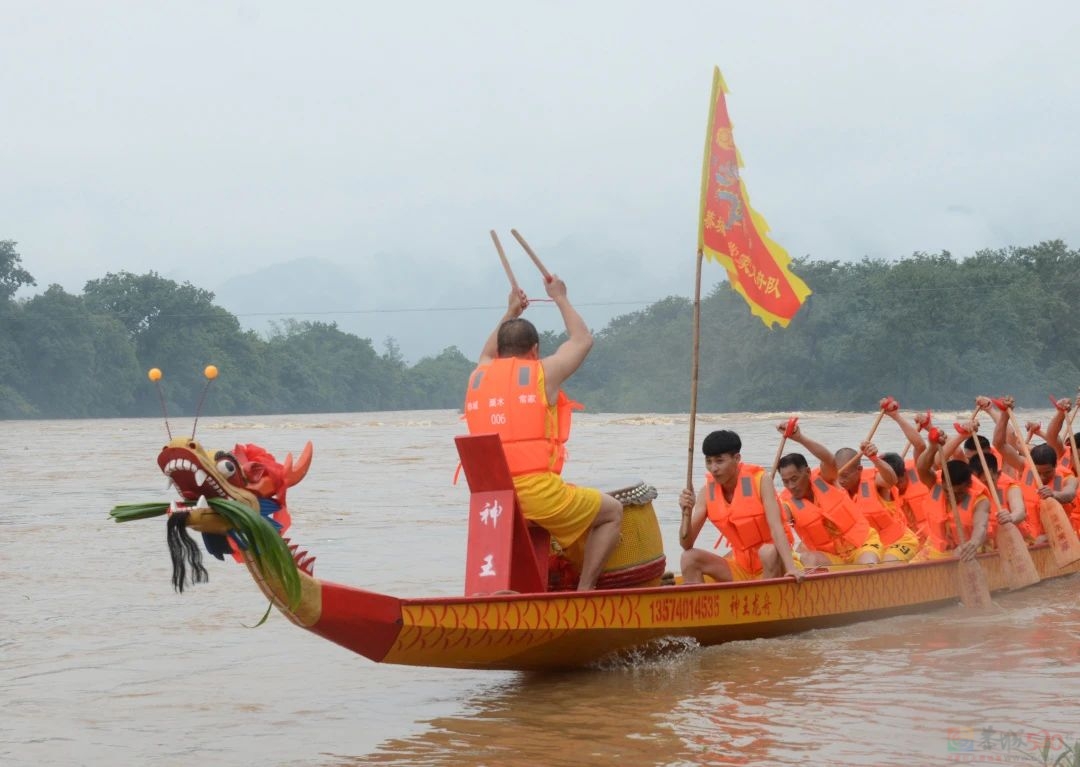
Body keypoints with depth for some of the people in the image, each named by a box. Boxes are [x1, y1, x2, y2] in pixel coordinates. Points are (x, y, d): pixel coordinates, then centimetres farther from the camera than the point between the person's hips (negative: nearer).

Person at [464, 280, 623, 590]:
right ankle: (584, 591, 2)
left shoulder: (477, 377, 14)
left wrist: (510, 314, 47)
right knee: (612, 512, 14)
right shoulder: (543, 372, 2)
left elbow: (487, 355, 41)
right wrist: (560, 298, 32)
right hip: (536, 491, -5)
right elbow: (582, 340, 20)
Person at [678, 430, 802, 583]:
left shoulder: (760, 480, -12)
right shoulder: (707, 492, -1)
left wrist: (791, 568, -38)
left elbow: (776, 527, -24)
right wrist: (687, 513, -23)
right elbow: (686, 545, -3)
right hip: (741, 567, 4)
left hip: (772, 565, -4)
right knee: (689, 557, -13)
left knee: (768, 552, -36)